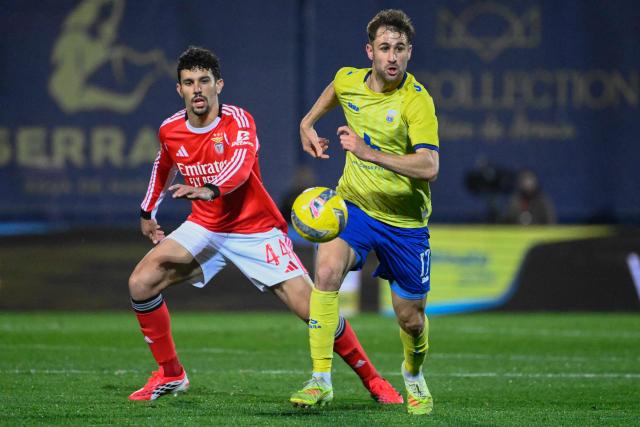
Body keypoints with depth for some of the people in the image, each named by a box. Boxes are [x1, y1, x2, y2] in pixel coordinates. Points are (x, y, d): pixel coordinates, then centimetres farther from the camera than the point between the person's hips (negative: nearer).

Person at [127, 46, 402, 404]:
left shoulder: (238, 121, -17)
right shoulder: (170, 131, -1)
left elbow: (241, 164, -38)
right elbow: (164, 168, 23)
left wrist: (211, 189, -56)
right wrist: (148, 212, 29)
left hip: (257, 232, -4)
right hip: (205, 227, 4)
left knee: (312, 308, -14)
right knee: (141, 282, -15)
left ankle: (372, 380, 4)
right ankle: (170, 374, 2)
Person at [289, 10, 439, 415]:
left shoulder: (417, 101, -22)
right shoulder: (348, 80, -5)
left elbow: (429, 166, -34)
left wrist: (369, 153, -41)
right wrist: (308, 123, 20)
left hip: (405, 218, -2)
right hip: (353, 203, 3)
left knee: (410, 318, 9)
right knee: (327, 271, -27)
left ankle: (414, 374, 44)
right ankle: (321, 380, -24)